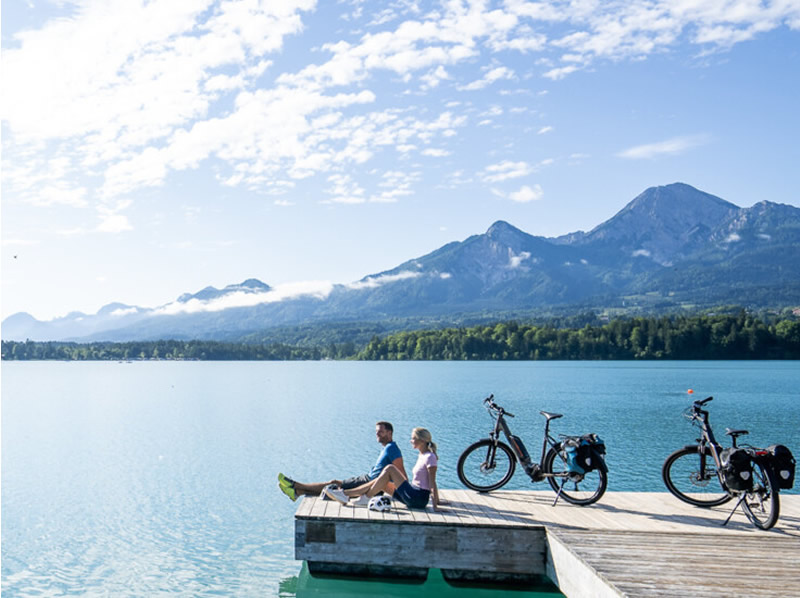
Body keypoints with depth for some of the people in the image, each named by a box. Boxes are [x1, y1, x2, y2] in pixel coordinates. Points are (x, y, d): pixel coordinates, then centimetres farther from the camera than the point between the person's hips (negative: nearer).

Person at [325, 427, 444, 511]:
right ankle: (345, 494, 1)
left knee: (389, 469, -15)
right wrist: (437, 500, 22)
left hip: (418, 499, -9)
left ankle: (366, 498, -8)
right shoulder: (421, 456, 17)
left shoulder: (430, 457, -11)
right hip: (413, 495, 9)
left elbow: (432, 483, -16)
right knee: (380, 481, 3)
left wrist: (435, 504, -19)